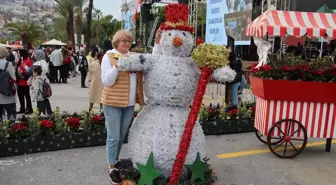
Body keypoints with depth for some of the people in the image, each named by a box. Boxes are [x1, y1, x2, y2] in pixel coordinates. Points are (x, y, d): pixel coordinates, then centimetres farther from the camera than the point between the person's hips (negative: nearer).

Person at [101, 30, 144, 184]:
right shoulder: (109, 56, -5)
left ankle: (115, 162, 35)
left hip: (129, 103, 6)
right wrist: (117, 66, -23)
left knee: (122, 136, 17)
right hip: (113, 102, -5)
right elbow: (106, 81, -12)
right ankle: (112, 168, 16)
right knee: (113, 137, 0)